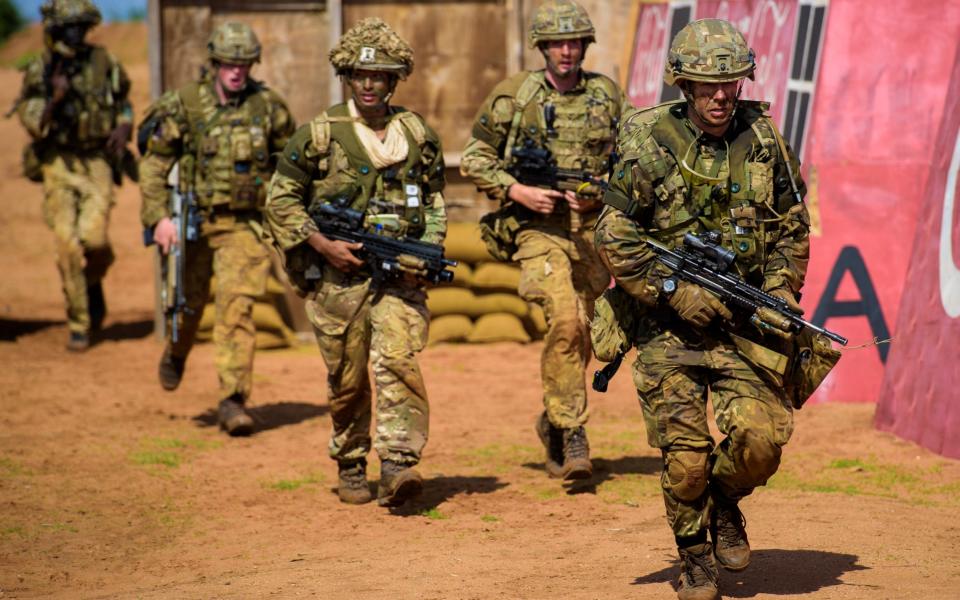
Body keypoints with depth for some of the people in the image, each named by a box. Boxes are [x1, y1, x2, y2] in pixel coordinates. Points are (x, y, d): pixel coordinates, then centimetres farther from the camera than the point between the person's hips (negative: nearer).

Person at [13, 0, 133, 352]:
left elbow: (124, 104, 18)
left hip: (97, 164, 1)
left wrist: (123, 128, -1)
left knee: (94, 238, -17)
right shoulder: (39, 71, -2)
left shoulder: (104, 64, 3)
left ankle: (94, 283, 17)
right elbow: (32, 122, -8)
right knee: (68, 243, -9)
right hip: (58, 164, -1)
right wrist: (54, 99, -24)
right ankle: (79, 325, 2)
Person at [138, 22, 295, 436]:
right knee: (189, 304, 16)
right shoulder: (184, 106, -5)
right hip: (195, 221, 1)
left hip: (246, 226, -1)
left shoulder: (269, 107, -1)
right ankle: (176, 353, 50)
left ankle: (233, 401, -15)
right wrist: (158, 217, -12)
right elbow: (153, 165, -2)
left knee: (237, 308, -15)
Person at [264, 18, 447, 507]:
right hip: (336, 275, -1)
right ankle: (350, 467, 25)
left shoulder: (418, 135, 7)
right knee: (347, 379, 7)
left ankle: (397, 467, -21)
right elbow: (280, 199, 2)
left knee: (398, 361, -17)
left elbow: (435, 201, 18)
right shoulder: (318, 134, -2)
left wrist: (426, 251, 1)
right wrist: (322, 244, -9)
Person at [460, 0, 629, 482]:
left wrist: (598, 193, -7)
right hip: (537, 227, -3)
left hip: (591, 229, 4)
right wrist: (516, 191, -11)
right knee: (564, 320, -22)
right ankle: (571, 431, -15)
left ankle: (553, 420, 34)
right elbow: (474, 158, 3)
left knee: (579, 331, 11)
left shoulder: (606, 96, 6)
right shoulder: (513, 96, -1)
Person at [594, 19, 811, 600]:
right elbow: (614, 236, -7)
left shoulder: (764, 139, 2)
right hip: (671, 325, -2)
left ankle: (726, 504, 21)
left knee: (761, 437, -11)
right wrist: (674, 290, -13)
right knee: (686, 453, -3)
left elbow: (792, 226, 13)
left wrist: (782, 288, -1)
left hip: (747, 319, 2)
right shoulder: (650, 144, -8)